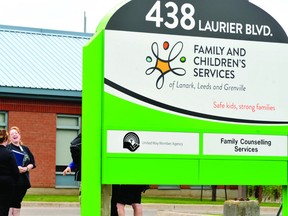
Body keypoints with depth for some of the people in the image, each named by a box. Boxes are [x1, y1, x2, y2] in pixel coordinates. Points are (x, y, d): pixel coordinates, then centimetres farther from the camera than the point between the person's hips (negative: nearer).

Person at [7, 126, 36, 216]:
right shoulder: (7, 148, 0)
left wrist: (26, 168, -7)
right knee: (10, 203, -6)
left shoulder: (25, 149, 14)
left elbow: (32, 163, 12)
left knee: (17, 203, 9)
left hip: (23, 181, 4)